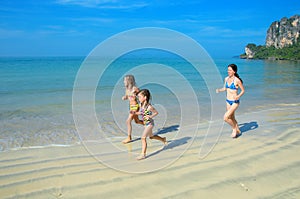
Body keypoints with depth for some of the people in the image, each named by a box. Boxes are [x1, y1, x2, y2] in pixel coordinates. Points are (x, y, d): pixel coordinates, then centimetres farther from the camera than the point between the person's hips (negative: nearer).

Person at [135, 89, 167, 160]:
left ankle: (143, 154, -6)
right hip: (145, 124, 9)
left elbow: (156, 112, -11)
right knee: (151, 136, 26)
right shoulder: (141, 105, -3)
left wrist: (150, 116, -25)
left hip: (150, 123, -9)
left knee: (143, 138, -13)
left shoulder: (149, 107, -24)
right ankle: (163, 139, 50)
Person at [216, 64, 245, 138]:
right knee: (232, 118, 19)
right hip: (228, 101, 7)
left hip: (235, 102, -7)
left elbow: (243, 90, -8)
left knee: (225, 118, -15)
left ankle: (234, 129, 11)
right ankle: (238, 131, 40)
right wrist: (219, 90, -6)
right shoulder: (226, 79, 1)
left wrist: (239, 96, -26)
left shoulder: (237, 80, -17)